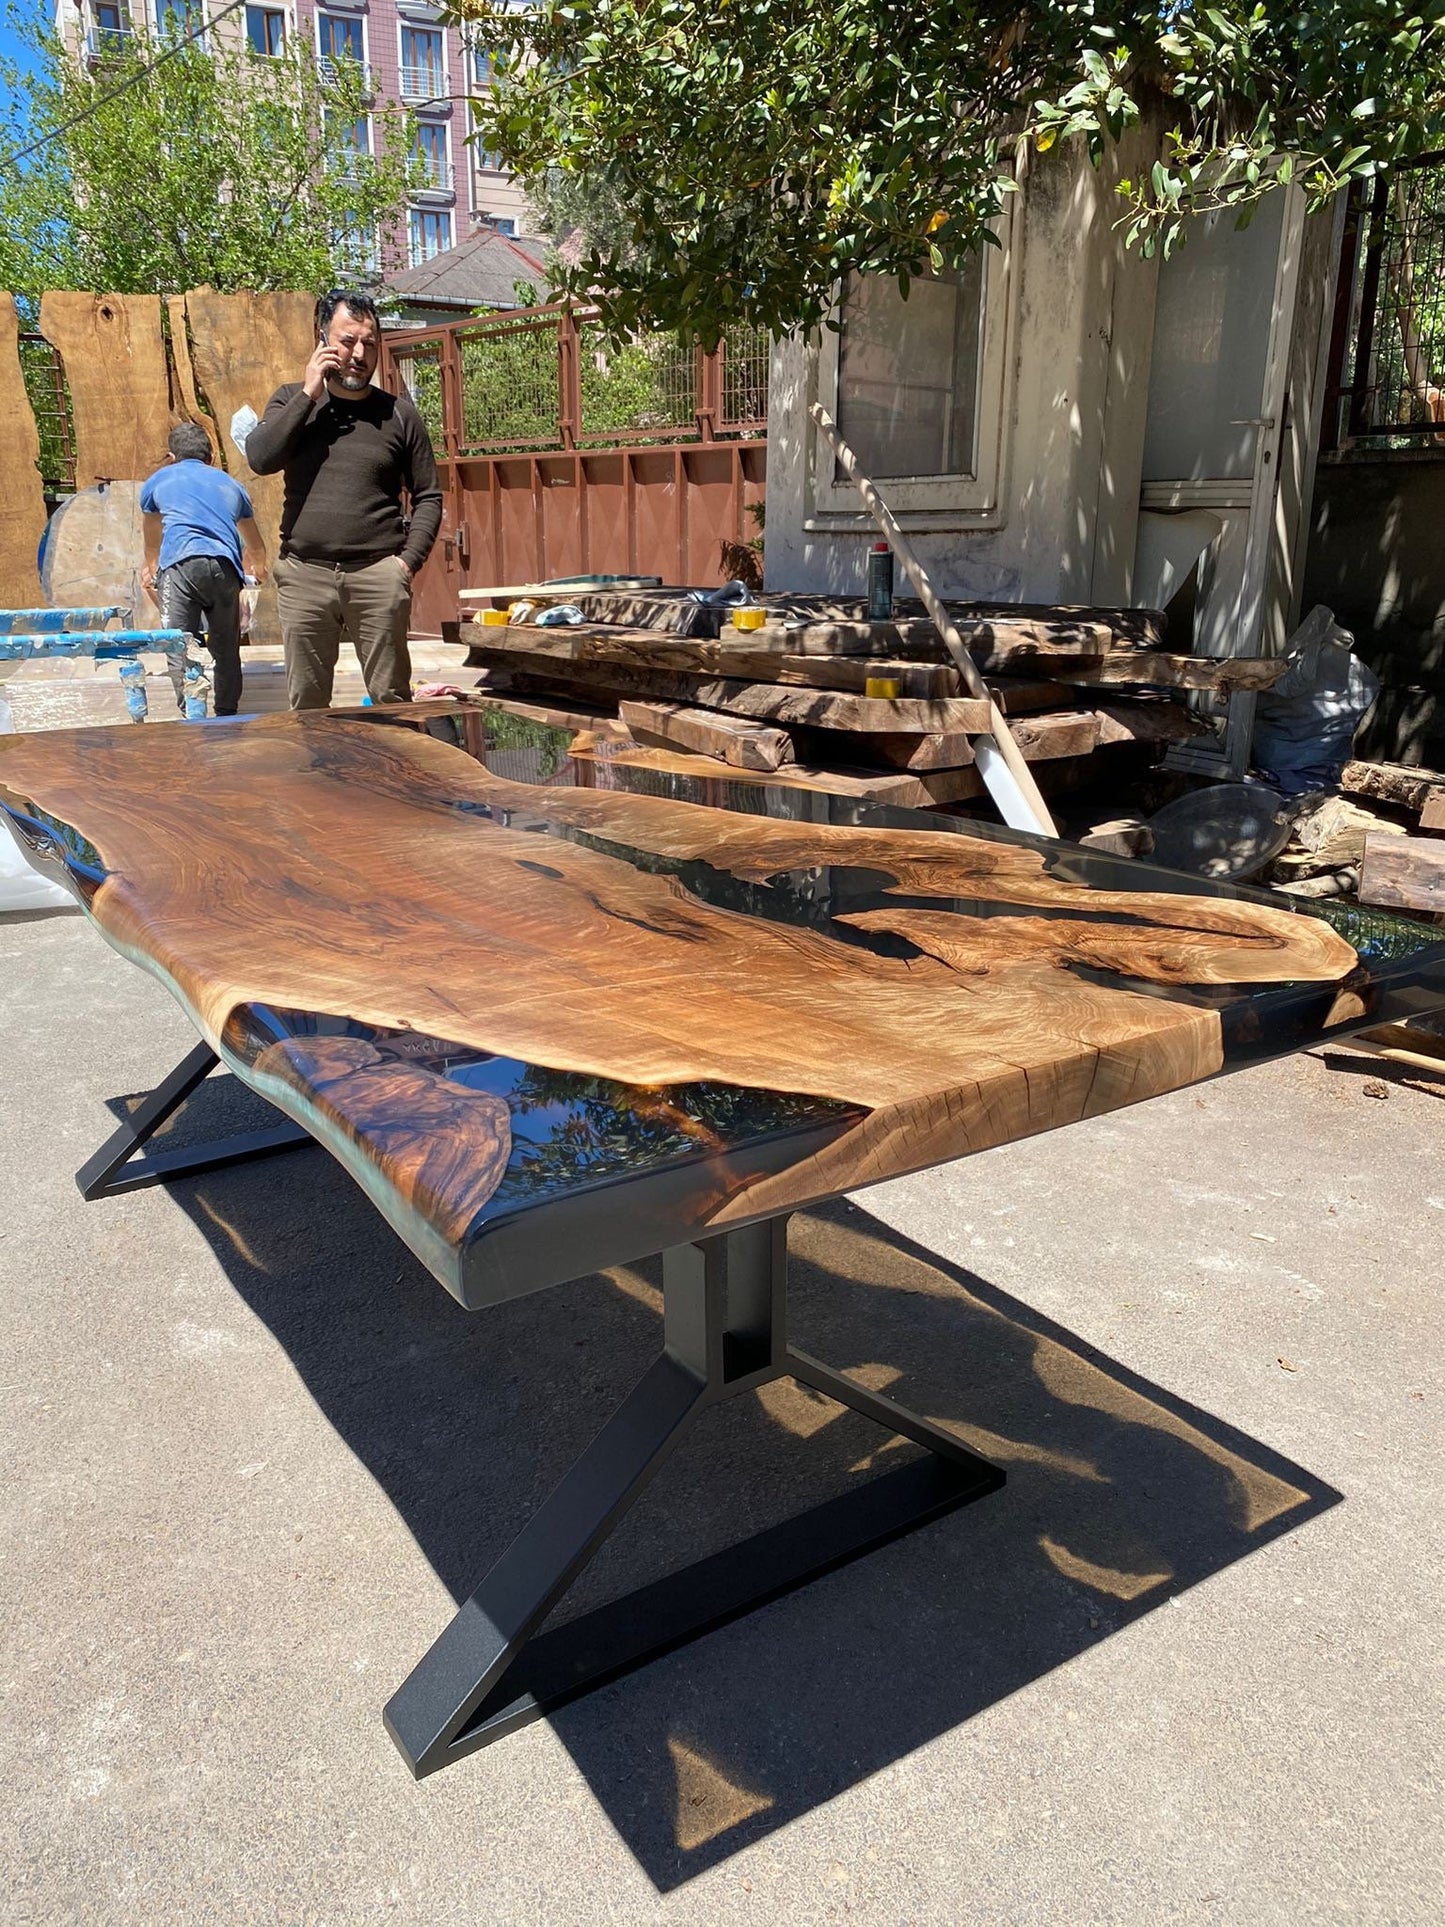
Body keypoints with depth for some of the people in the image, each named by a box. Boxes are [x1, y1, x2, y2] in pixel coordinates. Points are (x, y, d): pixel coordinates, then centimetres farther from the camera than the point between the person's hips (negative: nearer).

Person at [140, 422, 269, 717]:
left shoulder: (157, 481, 27)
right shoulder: (229, 484, 33)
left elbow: (151, 542, 46)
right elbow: (256, 546, 50)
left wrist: (151, 566, 67)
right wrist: (257, 568, 72)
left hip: (180, 563, -2)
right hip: (225, 566, 2)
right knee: (226, 650, 13)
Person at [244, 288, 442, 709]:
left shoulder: (398, 414, 8)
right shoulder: (291, 401, 12)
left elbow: (428, 497, 10)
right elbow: (259, 458, -5)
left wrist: (408, 560, -3)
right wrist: (308, 394, -5)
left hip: (378, 575, -1)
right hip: (304, 574, 1)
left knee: (391, 701, -1)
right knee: (305, 705, 5)